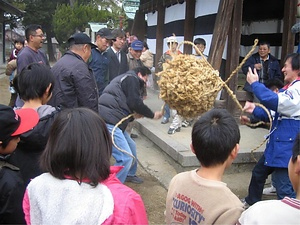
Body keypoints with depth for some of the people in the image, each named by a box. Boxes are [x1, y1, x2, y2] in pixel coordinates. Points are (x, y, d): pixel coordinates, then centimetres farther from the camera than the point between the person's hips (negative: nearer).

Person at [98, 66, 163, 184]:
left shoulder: (124, 78, 29)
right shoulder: (132, 78, -1)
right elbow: (135, 103, -10)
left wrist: (134, 114, 15)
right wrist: (153, 115, 4)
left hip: (113, 122, 11)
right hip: (108, 122, -11)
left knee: (131, 146, 25)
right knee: (126, 157, -13)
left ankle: (130, 174, 43)